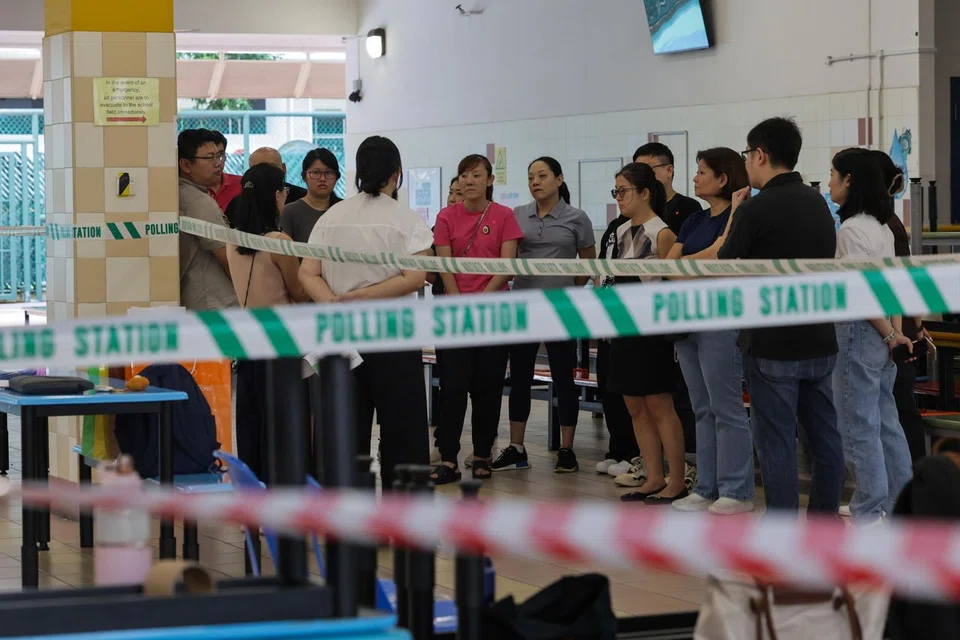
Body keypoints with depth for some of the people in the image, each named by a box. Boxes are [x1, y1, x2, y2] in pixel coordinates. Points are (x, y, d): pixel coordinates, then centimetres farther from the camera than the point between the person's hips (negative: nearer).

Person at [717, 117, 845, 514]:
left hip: (772, 346, -7)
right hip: (820, 342, 7)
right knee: (824, 436, 11)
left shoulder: (757, 208, -14)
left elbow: (724, 263, -4)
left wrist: (735, 215, 10)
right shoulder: (817, 203, 8)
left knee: (776, 440, -2)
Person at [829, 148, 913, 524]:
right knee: (886, 423, 14)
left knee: (858, 426, -1)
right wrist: (895, 331, 7)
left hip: (860, 333, -9)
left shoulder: (851, 229, -17)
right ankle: (899, 503, 20)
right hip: (880, 336, 9)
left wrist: (889, 335, -10)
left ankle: (870, 512, 3)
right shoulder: (883, 228, 11)